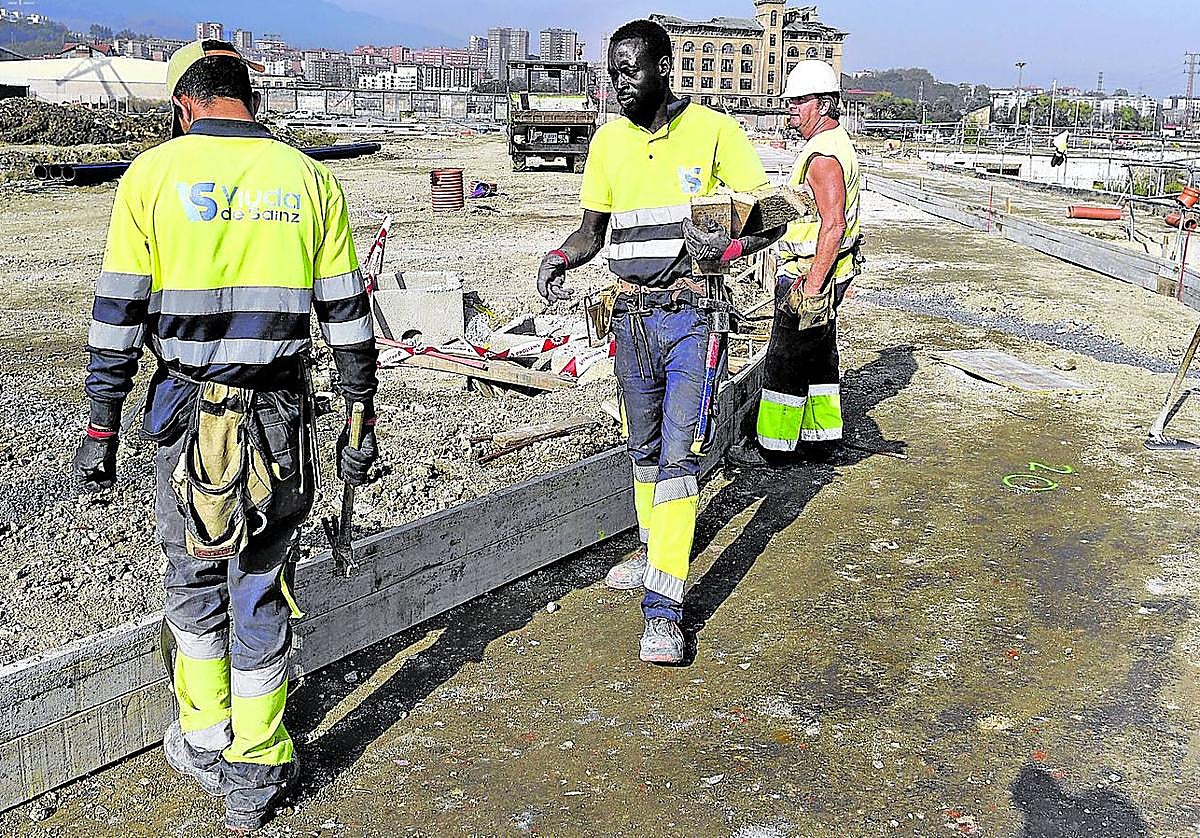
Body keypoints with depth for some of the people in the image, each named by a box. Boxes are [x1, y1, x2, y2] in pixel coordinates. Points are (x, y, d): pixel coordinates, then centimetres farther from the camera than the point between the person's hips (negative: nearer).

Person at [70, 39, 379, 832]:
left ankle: (204, 740, 34)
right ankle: (256, 774, 21)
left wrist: (102, 425, 3)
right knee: (262, 590, 11)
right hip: (282, 417, 1)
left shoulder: (152, 173, -2)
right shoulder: (309, 178, 2)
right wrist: (360, 422, 9)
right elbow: (347, 315, 2)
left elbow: (118, 312, -4)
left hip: (188, 415, -1)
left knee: (194, 578, 20)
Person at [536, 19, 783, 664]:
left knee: (677, 454, -9)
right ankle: (653, 551, 37)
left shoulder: (713, 130, -6)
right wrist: (559, 258, -6)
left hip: (690, 314, -5)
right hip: (631, 315, 5)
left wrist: (729, 246, -24)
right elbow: (593, 228, 15)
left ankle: (664, 609, -7)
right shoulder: (608, 140, 6)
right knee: (643, 448, 17)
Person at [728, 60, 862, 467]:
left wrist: (812, 288, -27)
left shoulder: (824, 155, -20)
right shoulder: (838, 143, 15)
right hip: (824, 273, 11)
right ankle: (823, 435, 27)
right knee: (820, 356, 17)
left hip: (809, 276, -11)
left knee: (784, 362, -2)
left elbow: (833, 226, -27)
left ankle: (771, 445, 7)